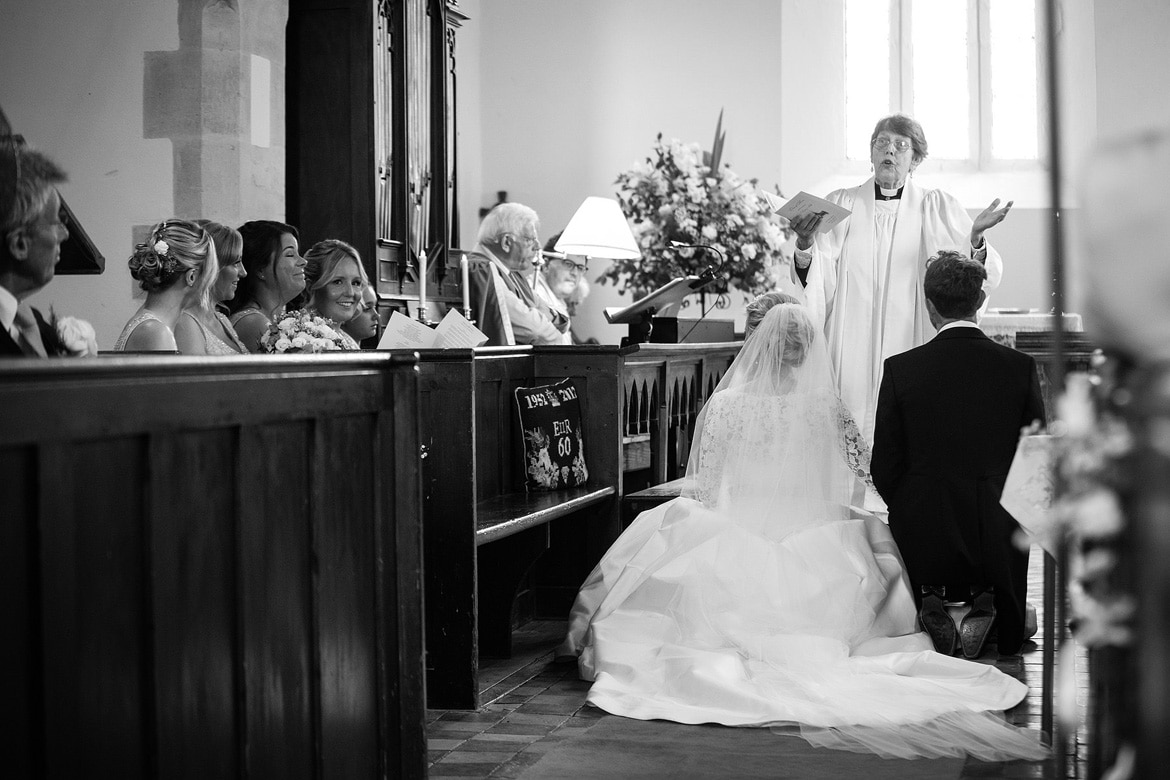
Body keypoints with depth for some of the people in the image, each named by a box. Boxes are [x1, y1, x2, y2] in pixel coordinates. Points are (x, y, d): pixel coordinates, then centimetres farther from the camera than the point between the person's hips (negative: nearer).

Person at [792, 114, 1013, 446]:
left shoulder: (937, 208, 8)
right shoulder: (840, 205, 9)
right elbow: (817, 282, 1)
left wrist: (976, 238, -19)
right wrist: (805, 244, -18)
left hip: (914, 349, 0)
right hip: (854, 353, 0)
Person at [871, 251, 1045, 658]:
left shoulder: (900, 369, -9)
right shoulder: (1020, 367, -5)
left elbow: (884, 467, -3)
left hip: (923, 538, 0)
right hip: (1000, 539, 0)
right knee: (1012, 635, 27)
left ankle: (931, 604, -5)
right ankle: (983, 606, -5)